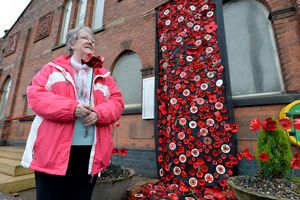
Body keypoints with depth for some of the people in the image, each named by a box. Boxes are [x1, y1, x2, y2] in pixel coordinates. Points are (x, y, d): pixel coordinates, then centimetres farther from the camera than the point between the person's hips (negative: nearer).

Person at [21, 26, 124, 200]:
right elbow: (34, 94, -2)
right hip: (54, 149, -1)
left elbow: (117, 101, 7)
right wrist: (71, 108, -17)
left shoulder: (104, 76, 14)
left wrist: (99, 114, -14)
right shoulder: (53, 68, 10)